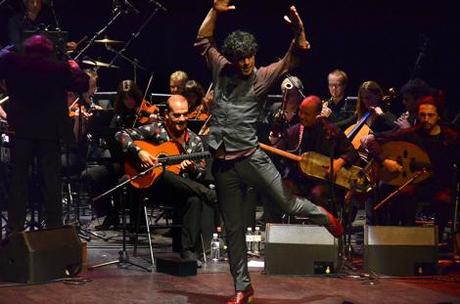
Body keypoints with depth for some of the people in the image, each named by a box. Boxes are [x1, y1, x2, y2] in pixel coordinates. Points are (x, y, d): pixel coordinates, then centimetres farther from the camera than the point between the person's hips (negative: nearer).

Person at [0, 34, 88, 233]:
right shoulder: (59, 68, -5)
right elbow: (82, 85, 1)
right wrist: (75, 69, 19)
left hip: (21, 130, 1)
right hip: (50, 132, 0)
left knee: (18, 181, 7)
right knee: (51, 182, 6)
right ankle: (54, 227, 8)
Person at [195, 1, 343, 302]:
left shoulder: (264, 76, 0)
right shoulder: (221, 70, 8)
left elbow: (296, 55, -7)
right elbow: (203, 41, 15)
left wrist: (299, 30, -26)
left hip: (251, 156, -3)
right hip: (223, 163, 3)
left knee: (289, 203, -2)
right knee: (233, 228, 8)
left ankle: (325, 217, 33)